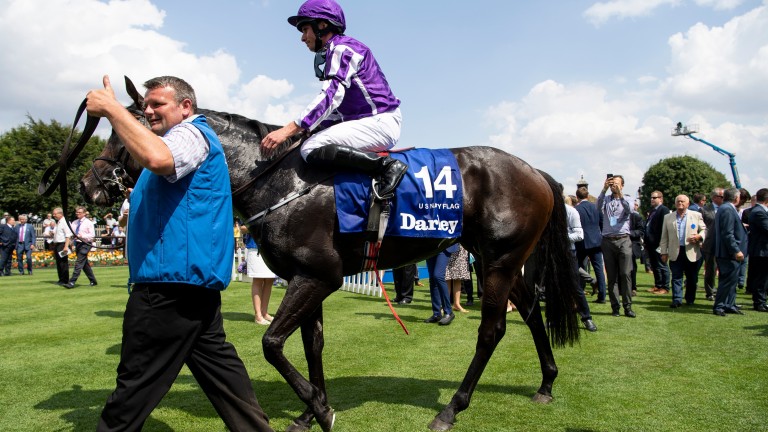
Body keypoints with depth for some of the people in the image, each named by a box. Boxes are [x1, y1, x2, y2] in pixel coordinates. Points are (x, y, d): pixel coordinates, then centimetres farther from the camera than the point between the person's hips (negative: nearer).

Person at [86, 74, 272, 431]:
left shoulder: (192, 133, -7)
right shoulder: (185, 136, 26)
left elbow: (157, 158, -32)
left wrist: (111, 108, -23)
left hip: (172, 279, -11)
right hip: (194, 279, 11)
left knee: (136, 382, -3)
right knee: (217, 365, 14)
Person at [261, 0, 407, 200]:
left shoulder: (341, 48, -8)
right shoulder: (336, 52, 23)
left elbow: (331, 97, -21)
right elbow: (337, 107, 21)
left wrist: (289, 129, -24)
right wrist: (308, 130, 13)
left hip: (379, 123, -10)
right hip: (371, 123, 10)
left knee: (311, 149, -21)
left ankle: (387, 165, -23)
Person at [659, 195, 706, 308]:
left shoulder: (696, 215, 7)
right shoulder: (668, 217, 9)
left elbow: (704, 230, 7)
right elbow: (664, 237, 9)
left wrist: (699, 236, -15)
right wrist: (664, 252, 5)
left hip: (691, 253, 0)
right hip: (675, 253, 0)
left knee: (692, 278, 8)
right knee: (676, 277, -1)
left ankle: (690, 300, 22)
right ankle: (677, 300, 1)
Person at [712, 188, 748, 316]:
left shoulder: (725, 208, 15)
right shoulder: (728, 210, -18)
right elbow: (727, 234, -23)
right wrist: (736, 251, -24)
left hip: (729, 253, 11)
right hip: (728, 253, -11)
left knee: (731, 280, 16)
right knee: (728, 280, -5)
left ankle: (729, 305, 23)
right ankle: (718, 307, 1)